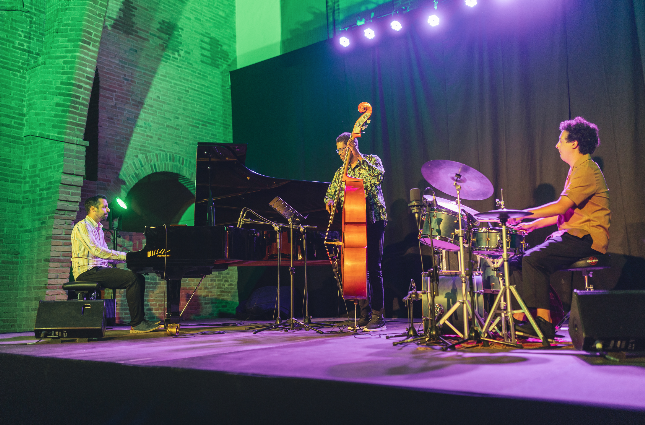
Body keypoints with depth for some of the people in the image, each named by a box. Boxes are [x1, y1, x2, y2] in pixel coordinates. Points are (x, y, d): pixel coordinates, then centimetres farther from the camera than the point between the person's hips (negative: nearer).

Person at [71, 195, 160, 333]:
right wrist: (125, 256, -19)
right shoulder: (82, 226, -8)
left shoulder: (98, 228, 22)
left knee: (139, 279, -4)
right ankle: (136, 324, -20)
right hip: (87, 272, -9)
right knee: (132, 278, -23)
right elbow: (96, 251, -20)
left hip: (99, 269, 9)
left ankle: (139, 320, -5)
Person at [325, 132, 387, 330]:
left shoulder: (371, 160, 3)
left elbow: (378, 176, -17)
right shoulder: (340, 172, 19)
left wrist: (358, 156, -18)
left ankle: (378, 316, -3)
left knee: (373, 267, -9)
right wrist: (330, 201, 1)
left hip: (372, 221, -5)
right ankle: (365, 315, 11)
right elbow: (331, 192, 24)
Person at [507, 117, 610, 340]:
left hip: (586, 239, -10)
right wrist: (533, 224, 14)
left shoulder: (587, 170, -12)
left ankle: (544, 322, -17)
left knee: (533, 259, -24)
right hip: (571, 235, 10)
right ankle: (520, 316, -2)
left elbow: (561, 206, -24)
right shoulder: (577, 170, 21)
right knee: (516, 261, -1)